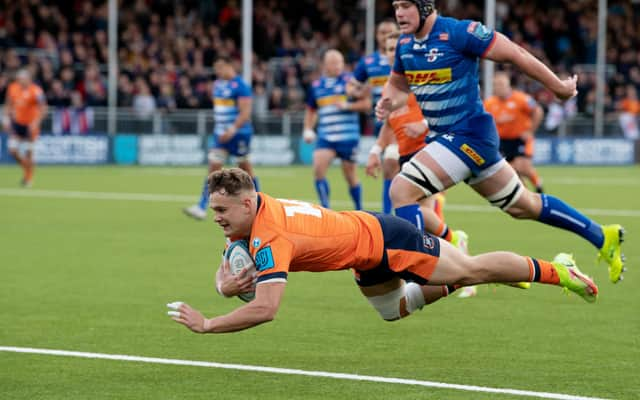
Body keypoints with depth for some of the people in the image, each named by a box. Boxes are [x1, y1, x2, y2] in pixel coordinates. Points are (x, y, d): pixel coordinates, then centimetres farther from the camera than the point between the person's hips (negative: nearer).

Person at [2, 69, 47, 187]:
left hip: (30, 125, -4)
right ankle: (25, 167, 24)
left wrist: (35, 123, -26)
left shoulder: (36, 92, -21)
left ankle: (29, 177, 21)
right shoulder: (12, 88, -4)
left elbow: (43, 109, -18)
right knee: (13, 150, -5)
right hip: (17, 123, 4)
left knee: (28, 153, 0)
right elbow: (8, 104, 12)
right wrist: (6, 117, 2)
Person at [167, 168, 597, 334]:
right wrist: (227, 284, -20)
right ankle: (455, 283, 46)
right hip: (366, 256, 8)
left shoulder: (270, 237, -35)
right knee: (396, 311, 27)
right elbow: (226, 269, 4)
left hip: (382, 239, -8)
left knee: (472, 269, 4)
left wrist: (206, 325, -39)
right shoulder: (249, 218, -9)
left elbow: (265, 308, -44)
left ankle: (555, 269, 21)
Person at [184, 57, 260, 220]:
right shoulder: (218, 84, 11)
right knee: (213, 168, -1)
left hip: (239, 134, -7)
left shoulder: (240, 86, -14)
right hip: (220, 134, 7)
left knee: (245, 168, 5)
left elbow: (245, 112, -20)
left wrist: (233, 129, -29)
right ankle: (202, 208, -5)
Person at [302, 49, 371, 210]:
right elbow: (311, 110, 24)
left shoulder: (350, 81, -2)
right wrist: (308, 129, 11)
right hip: (325, 137, 3)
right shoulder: (316, 86, 11)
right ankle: (325, 208, -10)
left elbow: (366, 103, -3)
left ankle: (359, 210, 23)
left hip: (348, 137, -3)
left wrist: (347, 105, -16)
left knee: (350, 174, 6)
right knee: (318, 167, -17)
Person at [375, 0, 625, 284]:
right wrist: (388, 104, -2)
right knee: (523, 206, 19)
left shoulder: (458, 32, -18)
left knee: (403, 190, -22)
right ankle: (602, 237, 32)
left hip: (468, 135, -8)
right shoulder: (405, 44, 6)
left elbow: (513, 53, -11)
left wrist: (558, 86, -2)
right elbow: (398, 85, 22)